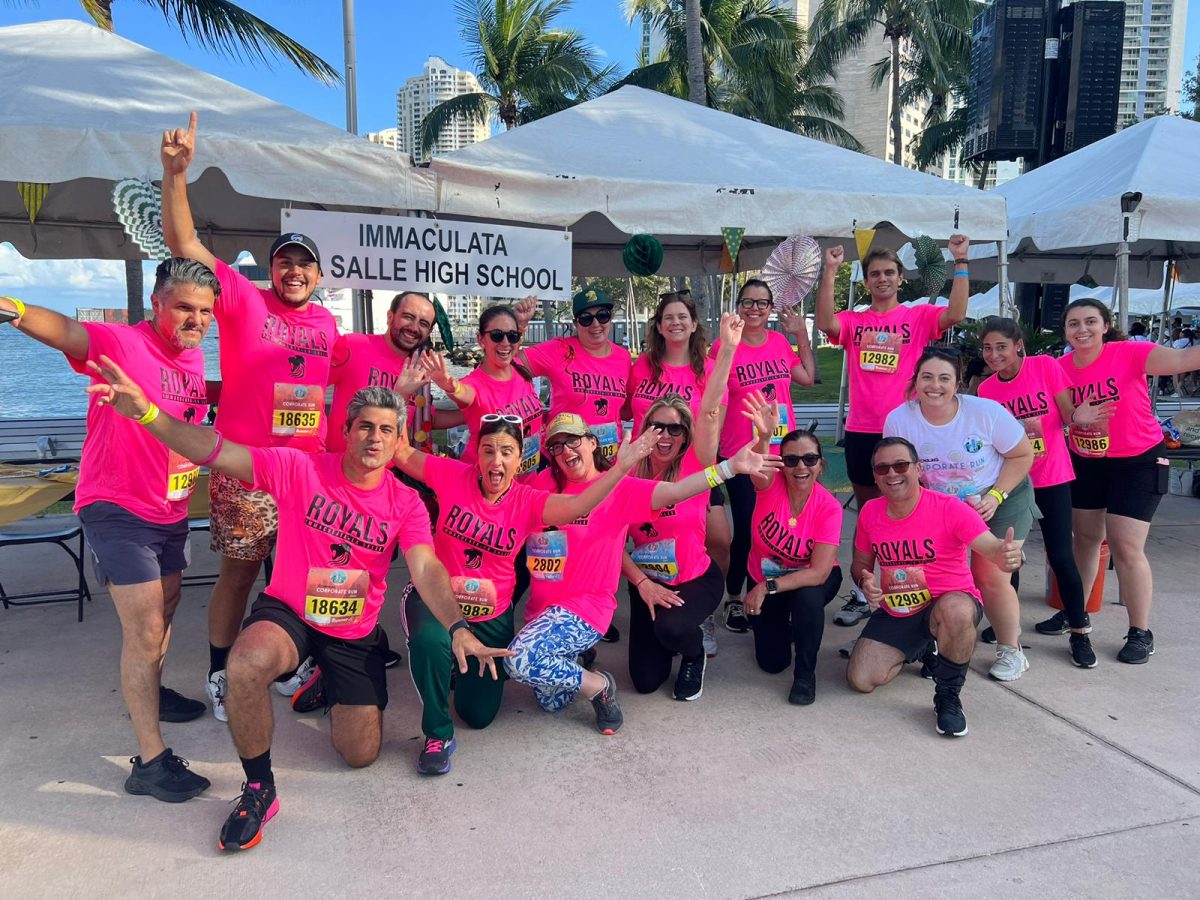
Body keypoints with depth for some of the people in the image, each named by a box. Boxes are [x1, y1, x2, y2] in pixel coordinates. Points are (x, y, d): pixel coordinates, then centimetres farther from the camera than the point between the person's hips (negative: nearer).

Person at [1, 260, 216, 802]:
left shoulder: (193, 356, 3)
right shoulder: (121, 343, -19)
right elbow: (65, 331, -39)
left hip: (171, 510, 8)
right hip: (119, 509, -8)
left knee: (164, 612, 24)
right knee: (144, 629, -8)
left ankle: (150, 693, 48)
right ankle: (150, 761, 0)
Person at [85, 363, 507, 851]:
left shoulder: (405, 503, -9)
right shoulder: (301, 469, -13)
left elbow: (426, 568, -21)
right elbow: (219, 453, -22)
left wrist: (458, 629, -38)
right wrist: (146, 412, -38)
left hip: (356, 633, 2)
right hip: (288, 613, -2)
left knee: (361, 754, 4)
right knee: (247, 663, -37)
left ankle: (326, 683, 39)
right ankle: (259, 788, -11)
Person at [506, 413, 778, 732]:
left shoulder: (618, 489, -7)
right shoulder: (544, 483, 4)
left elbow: (673, 492, -18)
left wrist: (731, 466, -27)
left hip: (587, 607, -5)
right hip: (542, 607, 5)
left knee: (519, 659, -27)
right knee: (551, 703, 9)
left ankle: (599, 685, -4)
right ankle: (575, 654, 37)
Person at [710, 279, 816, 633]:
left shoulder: (780, 342, 7)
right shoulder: (723, 347, -8)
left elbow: (807, 378, 17)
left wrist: (803, 336, 12)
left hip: (783, 452, 5)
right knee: (746, 529, 1)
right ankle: (733, 599, 19)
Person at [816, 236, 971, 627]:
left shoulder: (919, 316, 4)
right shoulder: (853, 321, 6)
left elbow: (956, 314, -14)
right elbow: (824, 323, -14)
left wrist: (961, 262, -17)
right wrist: (829, 271, -18)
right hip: (861, 431, 2)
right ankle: (862, 594, 21)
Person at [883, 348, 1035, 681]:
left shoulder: (986, 412, -24)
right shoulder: (898, 420, -19)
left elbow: (1022, 455, -10)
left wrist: (995, 496, -20)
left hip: (1002, 499, -2)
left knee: (990, 578, -10)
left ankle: (1011, 650, 12)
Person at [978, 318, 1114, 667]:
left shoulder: (1046, 366, -8)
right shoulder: (986, 389, 0)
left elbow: (1068, 414, -7)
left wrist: (1079, 416, -29)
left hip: (1052, 478, -3)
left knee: (1060, 556, -6)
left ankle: (1079, 631, 10)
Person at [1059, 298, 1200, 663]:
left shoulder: (1129, 354, -20)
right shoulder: (1060, 368, -8)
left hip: (1138, 461, -4)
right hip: (1085, 462, 4)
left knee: (1125, 547, -6)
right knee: (1085, 538, 17)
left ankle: (1141, 633, 11)